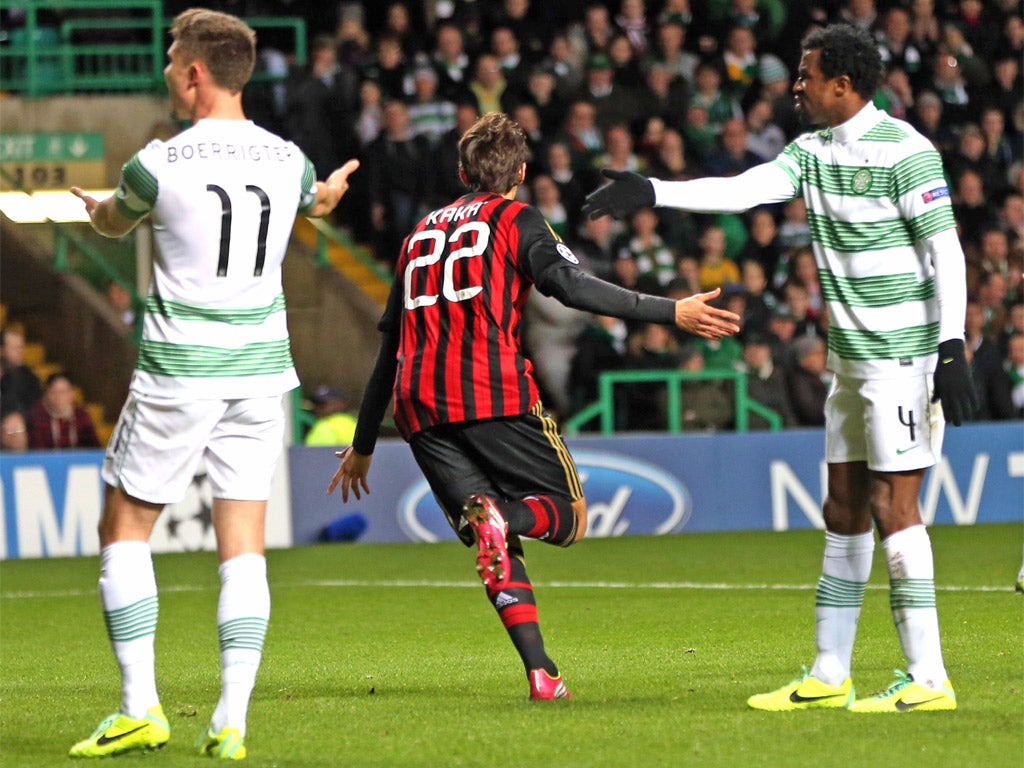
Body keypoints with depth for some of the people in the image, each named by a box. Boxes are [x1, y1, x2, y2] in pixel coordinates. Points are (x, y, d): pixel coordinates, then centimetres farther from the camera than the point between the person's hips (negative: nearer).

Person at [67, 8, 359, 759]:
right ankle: (232, 721, -3)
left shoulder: (160, 163, -11)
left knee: (125, 528, 9)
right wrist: (333, 190, 54)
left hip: (180, 370, -4)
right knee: (244, 546, 4)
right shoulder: (288, 160, 2)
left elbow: (112, 223, 12)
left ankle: (141, 708, 3)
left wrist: (95, 205, 38)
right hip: (261, 367, 4)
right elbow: (317, 201, 28)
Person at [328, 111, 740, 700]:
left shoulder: (422, 233, 26)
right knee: (570, 516, 7)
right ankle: (501, 517, -26)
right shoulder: (516, 220, 10)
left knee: (500, 547, 9)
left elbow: (390, 346, 30)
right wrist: (669, 312, -14)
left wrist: (363, 446, 36)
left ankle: (542, 673, -10)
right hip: (495, 393, -5)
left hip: (420, 408, 5)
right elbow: (569, 285, -11)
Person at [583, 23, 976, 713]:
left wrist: (952, 348, -20)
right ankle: (829, 677, 14)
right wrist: (654, 192, -8)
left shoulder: (904, 151, -14)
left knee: (893, 507, -10)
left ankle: (929, 680, -9)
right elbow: (744, 190, 3)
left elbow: (946, 251, -15)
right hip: (851, 360, 9)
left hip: (903, 357, -9)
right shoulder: (812, 150, 10)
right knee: (844, 512, 10)